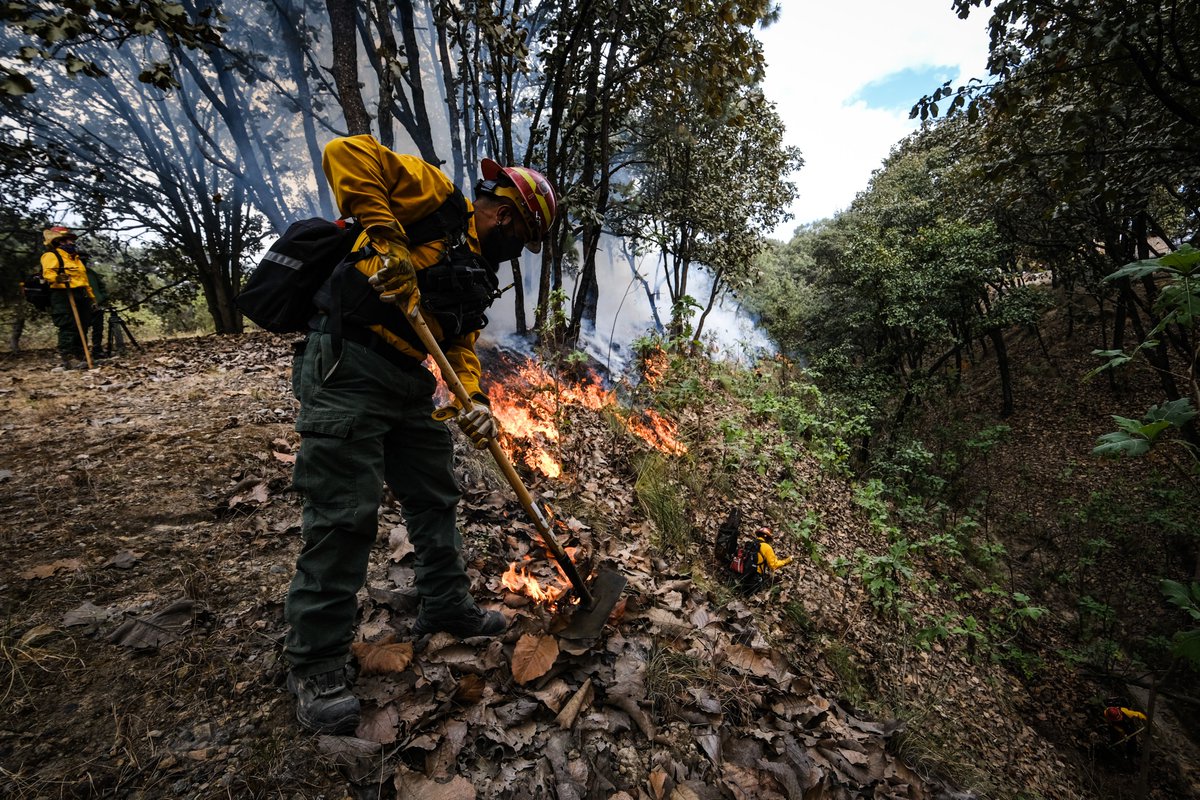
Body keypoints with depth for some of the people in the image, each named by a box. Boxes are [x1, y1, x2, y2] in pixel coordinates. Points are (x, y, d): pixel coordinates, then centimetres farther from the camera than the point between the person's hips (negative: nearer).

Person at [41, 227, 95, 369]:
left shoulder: (74, 257, 25)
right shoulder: (51, 256, -2)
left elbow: (84, 279, 26)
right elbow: (48, 272, -18)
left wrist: (92, 297, 21)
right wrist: (57, 278, -40)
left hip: (80, 296, 8)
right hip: (63, 296, -8)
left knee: (81, 327, 9)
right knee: (68, 327, -13)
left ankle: (78, 356, 16)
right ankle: (68, 359, -15)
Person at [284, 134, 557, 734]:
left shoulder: (479, 276, 19)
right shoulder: (438, 198, -2)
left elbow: (462, 344, 13)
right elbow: (347, 154, -11)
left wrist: (474, 401, -4)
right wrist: (386, 236, -23)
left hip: (411, 386, 9)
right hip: (346, 371, -9)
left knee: (435, 498, 14)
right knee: (344, 517, -6)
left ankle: (446, 607, 33)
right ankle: (314, 664, 12)